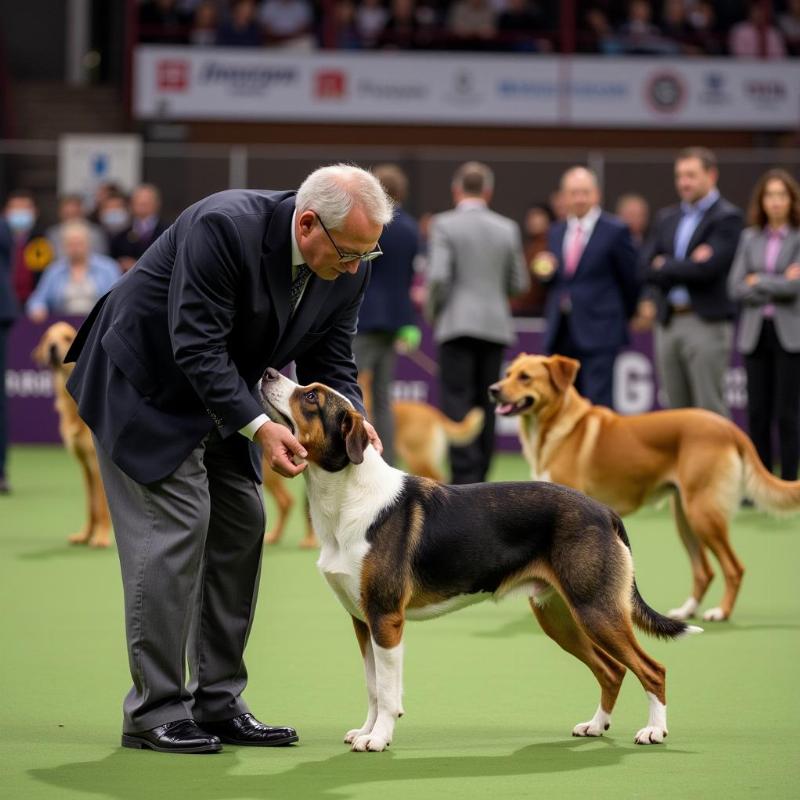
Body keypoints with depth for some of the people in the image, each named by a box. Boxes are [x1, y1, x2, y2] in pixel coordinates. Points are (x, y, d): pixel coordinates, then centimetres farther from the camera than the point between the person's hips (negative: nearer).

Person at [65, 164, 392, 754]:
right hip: (146, 382, -8)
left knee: (241, 527, 4)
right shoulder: (223, 226, -33)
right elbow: (197, 349, -32)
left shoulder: (348, 269, -11)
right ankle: (153, 711, -7)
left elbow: (329, 363, -2)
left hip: (220, 390, 8)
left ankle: (218, 704, 11)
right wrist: (259, 427, -36)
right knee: (176, 526, -13)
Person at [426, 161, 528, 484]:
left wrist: (432, 313, 3)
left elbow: (438, 277, -14)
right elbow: (519, 284, 10)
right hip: (496, 325, 4)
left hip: (457, 324, -4)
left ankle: (465, 479, -16)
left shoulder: (443, 225, -5)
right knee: (485, 403, 11)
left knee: (457, 402, -5)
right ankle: (478, 481, 14)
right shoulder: (508, 228, 7)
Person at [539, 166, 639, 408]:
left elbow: (630, 280, 2)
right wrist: (547, 273, -1)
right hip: (561, 334, 6)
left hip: (599, 332, -6)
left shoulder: (615, 230, -3)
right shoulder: (556, 232, 14)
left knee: (598, 404, -12)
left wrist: (621, 318, 10)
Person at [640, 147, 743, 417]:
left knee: (710, 410, -7)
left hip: (707, 324, -6)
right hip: (668, 322, 6)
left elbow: (708, 268, -16)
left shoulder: (727, 217, -4)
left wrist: (664, 266, -3)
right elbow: (645, 265, 5)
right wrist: (685, 265, -10)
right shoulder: (667, 218, 15)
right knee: (677, 409, 8)